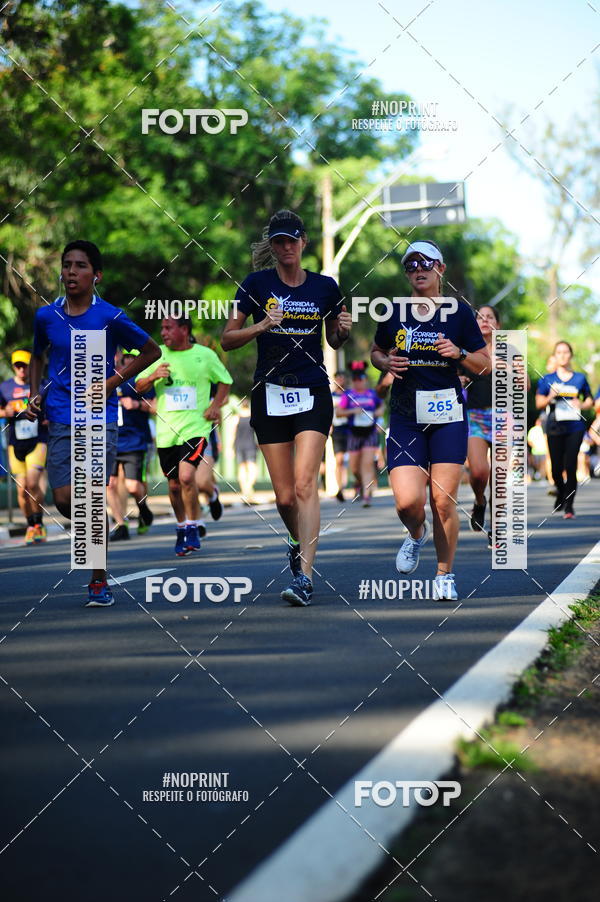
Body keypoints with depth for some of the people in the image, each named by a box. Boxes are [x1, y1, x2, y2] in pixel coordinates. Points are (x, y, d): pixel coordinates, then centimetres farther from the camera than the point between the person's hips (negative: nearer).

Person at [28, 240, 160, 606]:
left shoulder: (111, 317, -5)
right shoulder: (46, 316, 5)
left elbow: (151, 350, 7)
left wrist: (114, 380, -2)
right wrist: (35, 394, 11)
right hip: (61, 420, 3)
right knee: (64, 499, -6)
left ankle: (99, 582, 1)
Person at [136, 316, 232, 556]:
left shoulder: (205, 355, 0)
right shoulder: (158, 355, 6)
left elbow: (224, 381, 14)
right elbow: (139, 387, 9)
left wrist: (215, 405, -1)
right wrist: (153, 376, -11)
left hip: (195, 426, -3)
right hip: (166, 430, 3)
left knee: (186, 476, -21)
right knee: (174, 485, 10)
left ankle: (192, 528, -5)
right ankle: (181, 528, 30)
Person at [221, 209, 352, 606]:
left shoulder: (325, 287, 4)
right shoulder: (257, 284, 1)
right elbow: (227, 339, 2)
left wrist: (344, 331, -5)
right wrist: (262, 326, -14)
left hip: (313, 394, -1)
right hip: (270, 395, 1)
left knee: (305, 484, -16)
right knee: (285, 496, 3)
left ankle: (304, 577, -19)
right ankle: (301, 543, 35)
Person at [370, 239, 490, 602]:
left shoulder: (459, 312, 1)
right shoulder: (394, 313, 4)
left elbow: (486, 365, 6)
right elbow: (376, 352, 20)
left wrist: (458, 353, -13)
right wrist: (387, 362, -3)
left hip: (448, 416, -1)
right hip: (405, 418, 1)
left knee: (444, 501, -5)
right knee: (408, 501, -12)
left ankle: (445, 575, 13)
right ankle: (417, 535, 24)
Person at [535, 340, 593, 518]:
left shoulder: (580, 378, 8)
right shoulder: (547, 380, 7)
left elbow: (590, 401, 14)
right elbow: (539, 403, 6)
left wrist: (582, 405, -7)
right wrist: (550, 398, -14)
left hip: (575, 427, -1)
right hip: (554, 428, 1)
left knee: (570, 466, -8)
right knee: (556, 467, 2)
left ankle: (569, 505, -2)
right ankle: (561, 492, 32)